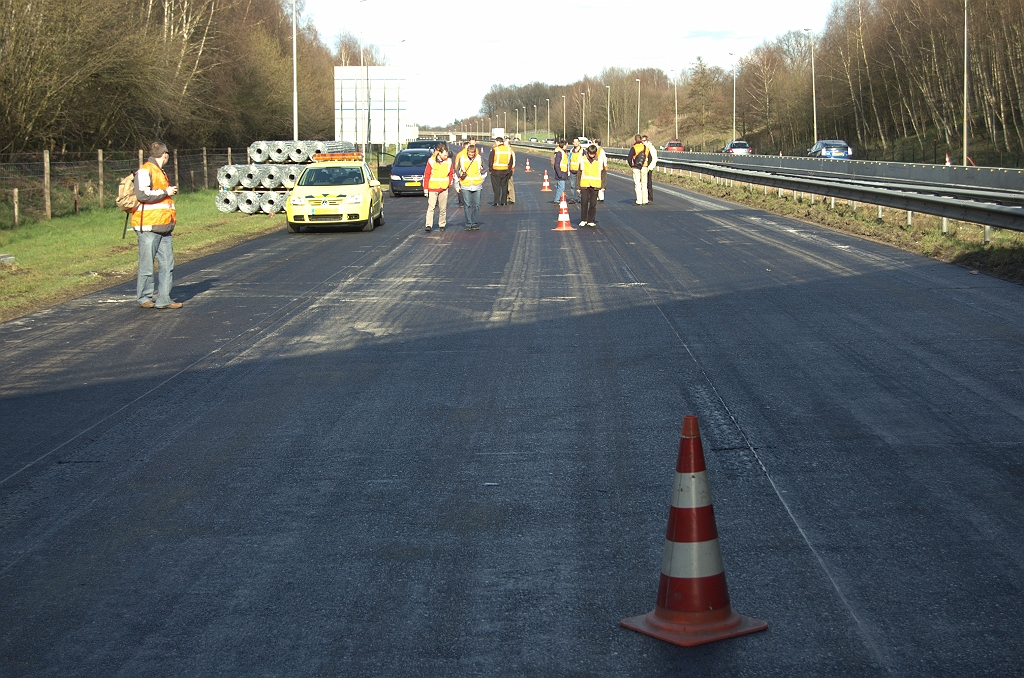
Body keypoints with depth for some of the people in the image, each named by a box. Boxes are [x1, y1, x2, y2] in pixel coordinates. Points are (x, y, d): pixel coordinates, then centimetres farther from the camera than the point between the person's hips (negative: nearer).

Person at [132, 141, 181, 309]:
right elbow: (142, 194, -22)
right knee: (147, 264, -1)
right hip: (148, 227, -9)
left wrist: (171, 191, 18)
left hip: (163, 227, 9)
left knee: (167, 263, 4)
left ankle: (163, 299, 6)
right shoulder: (145, 171, -9)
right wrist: (166, 192, -14)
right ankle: (145, 298, 8)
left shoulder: (159, 172, 23)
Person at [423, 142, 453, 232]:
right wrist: (425, 188, -5)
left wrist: (449, 184, 5)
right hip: (432, 188, -3)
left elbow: (450, 174, 15)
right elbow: (426, 175, -3)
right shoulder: (431, 161, -6)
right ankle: (429, 225, -12)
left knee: (443, 208, 9)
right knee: (431, 207, -9)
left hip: (443, 189, 3)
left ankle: (442, 224, 20)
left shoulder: (448, 161, 2)